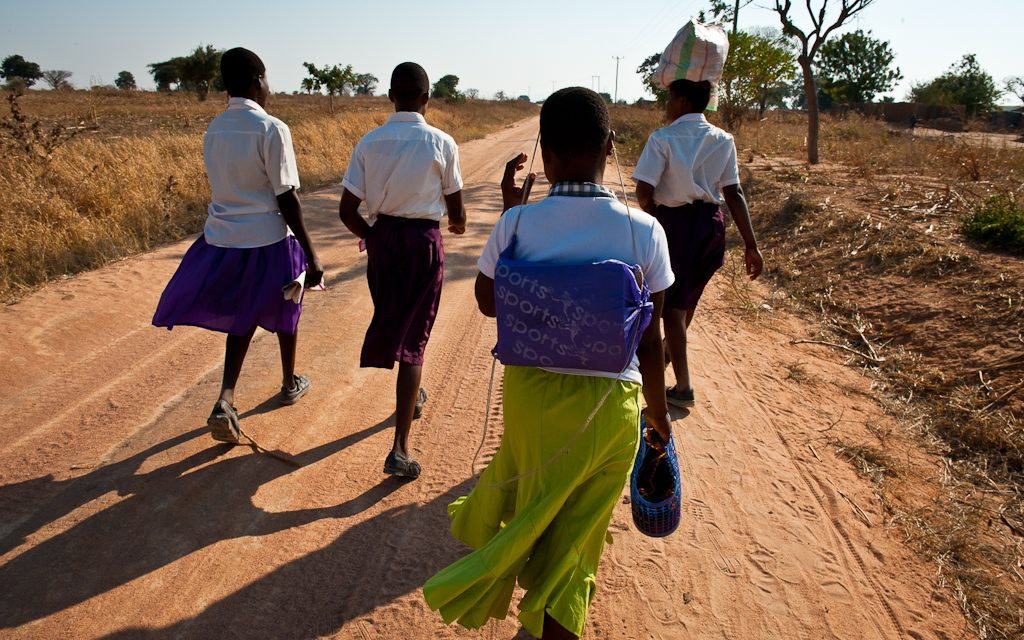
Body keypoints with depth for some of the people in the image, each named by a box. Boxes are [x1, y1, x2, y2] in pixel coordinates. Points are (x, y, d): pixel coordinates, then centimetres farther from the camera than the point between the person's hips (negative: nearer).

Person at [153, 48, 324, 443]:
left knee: (241, 321, 17)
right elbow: (287, 198, -18)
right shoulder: (271, 129, -16)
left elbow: (222, 187, 13)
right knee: (283, 314, 18)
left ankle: (225, 402, 2)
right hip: (267, 240, -5)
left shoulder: (214, 130, 5)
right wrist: (311, 255, -13)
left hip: (222, 240, 6)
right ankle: (290, 385, 38)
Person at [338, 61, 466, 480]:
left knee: (390, 319, 24)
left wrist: (370, 236, 14)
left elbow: (347, 210, -4)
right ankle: (400, 448, -6)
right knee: (413, 337, 0)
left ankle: (411, 396, 46)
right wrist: (458, 224, 23)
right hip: (424, 241, -3)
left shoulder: (370, 142, -2)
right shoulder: (442, 143, -8)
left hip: (383, 237, 3)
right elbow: (456, 212, -1)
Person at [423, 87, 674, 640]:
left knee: (535, 512, 29)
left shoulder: (517, 224, -13)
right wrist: (658, 409, 10)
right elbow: (649, 340, -7)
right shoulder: (643, 231, -13)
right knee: (576, 534, 17)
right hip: (611, 403, -1)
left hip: (531, 392, 1)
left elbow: (488, 302, 5)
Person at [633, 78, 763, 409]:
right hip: (712, 224, 6)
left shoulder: (662, 139, -11)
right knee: (689, 295, 25)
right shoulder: (723, 140, 2)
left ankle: (683, 387, 4)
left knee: (672, 305, 4)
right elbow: (734, 194, -2)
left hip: (675, 223, -5)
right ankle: (671, 349, 51)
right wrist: (751, 245, -2)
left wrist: (653, 214, 4)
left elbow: (644, 191, -18)